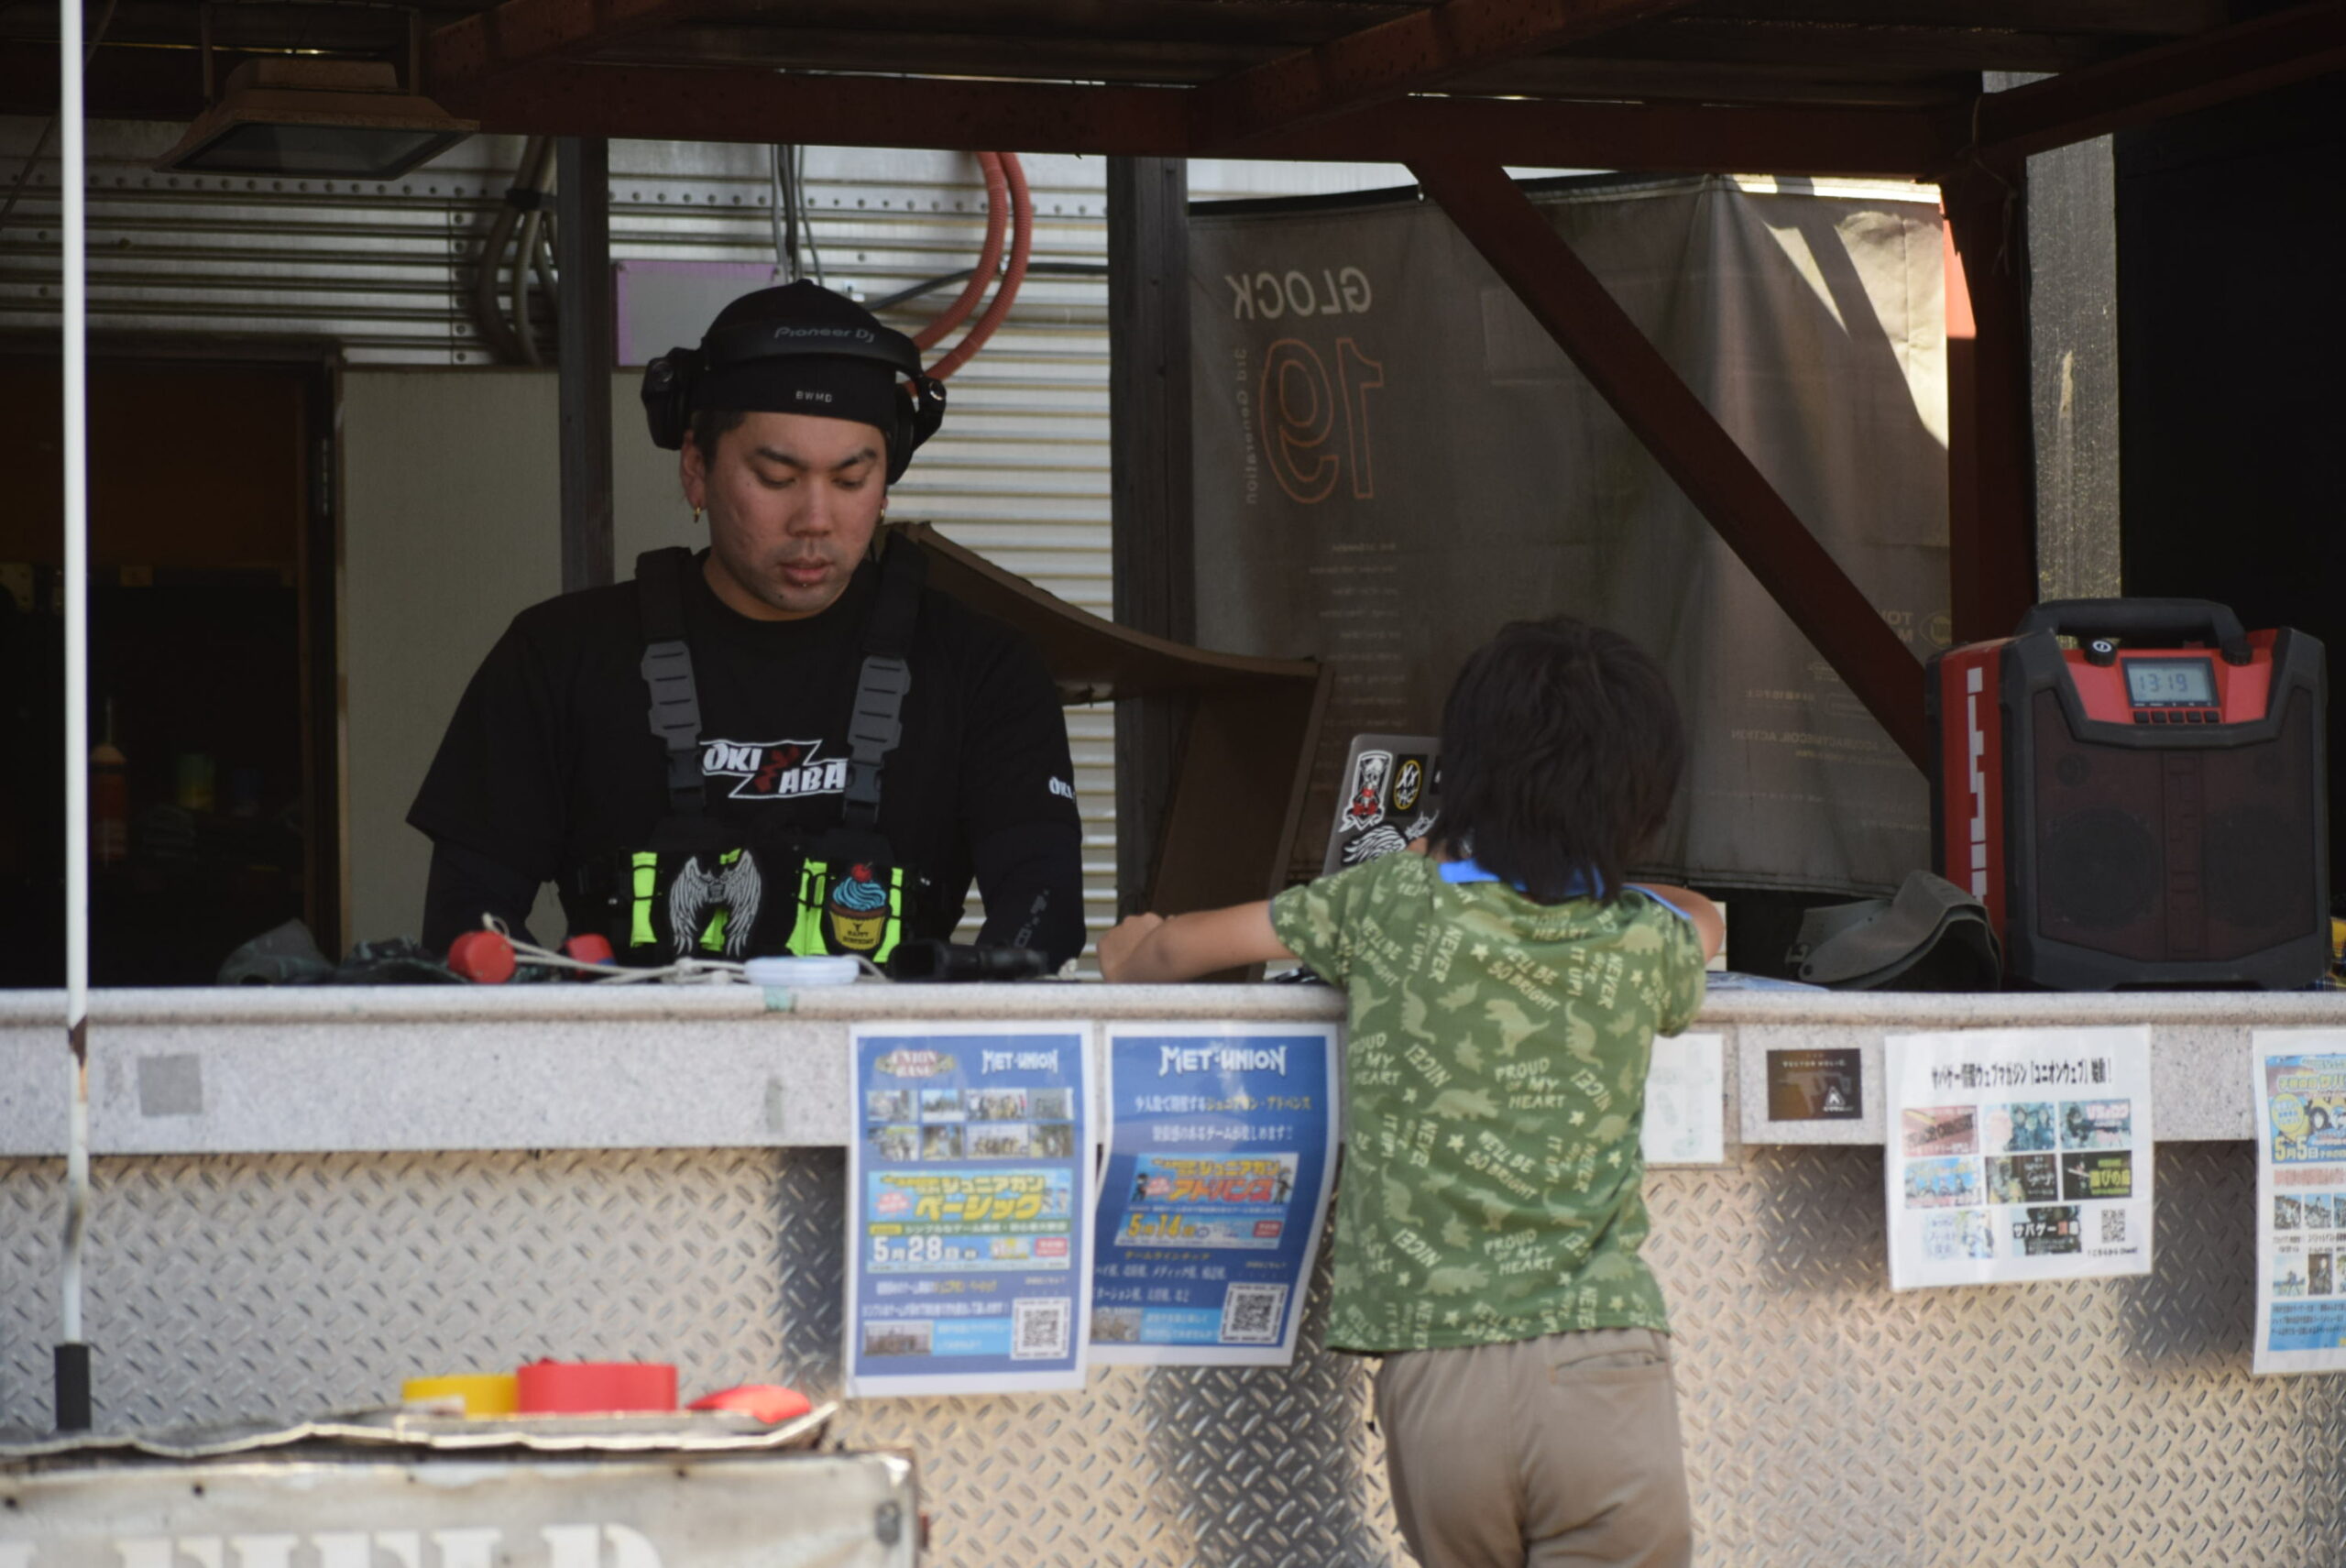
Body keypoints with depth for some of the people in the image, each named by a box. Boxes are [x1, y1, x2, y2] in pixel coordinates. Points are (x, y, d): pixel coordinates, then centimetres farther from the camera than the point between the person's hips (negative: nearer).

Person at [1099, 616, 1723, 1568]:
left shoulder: (1392, 907, 3)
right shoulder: (1645, 945, 7)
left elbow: (1145, 952, 15)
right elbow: (1702, 919, 36)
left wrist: (1135, 948, 37)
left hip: (1434, 1375, 1)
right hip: (1605, 1371, 0)